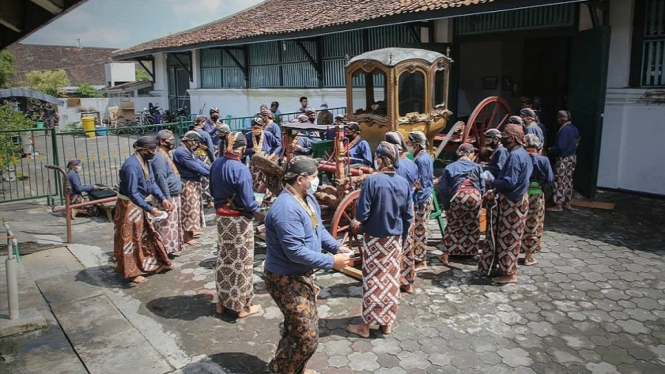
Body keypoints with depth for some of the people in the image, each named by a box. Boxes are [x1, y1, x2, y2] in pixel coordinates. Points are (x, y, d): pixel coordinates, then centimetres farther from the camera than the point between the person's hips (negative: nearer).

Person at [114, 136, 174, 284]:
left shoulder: (145, 161, 1)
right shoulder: (132, 165, -28)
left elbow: (151, 183, 5)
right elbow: (132, 193, -29)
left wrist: (163, 199, -8)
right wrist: (149, 209, -29)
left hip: (138, 204, 9)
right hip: (129, 205, -9)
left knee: (147, 234, 18)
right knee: (130, 239, 2)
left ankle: (156, 263, 32)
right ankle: (132, 272, 14)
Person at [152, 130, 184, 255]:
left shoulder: (166, 155, 13)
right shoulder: (159, 157, -18)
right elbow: (161, 180, -23)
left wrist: (179, 186, 20)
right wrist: (168, 200, -23)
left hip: (173, 196, 10)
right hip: (167, 197, -10)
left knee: (173, 225, 17)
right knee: (166, 226, -4)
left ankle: (170, 248, 27)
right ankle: (165, 250, 3)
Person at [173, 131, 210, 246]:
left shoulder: (188, 151, 13)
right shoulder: (181, 152, -20)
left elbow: (199, 162, 7)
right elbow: (195, 166, -23)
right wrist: (211, 174, -20)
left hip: (194, 183, 10)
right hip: (188, 185, -10)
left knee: (194, 207, 18)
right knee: (189, 209, -4)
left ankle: (191, 231, 31)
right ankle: (187, 236, 4)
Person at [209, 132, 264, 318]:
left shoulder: (216, 164, -1)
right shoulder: (241, 169, -23)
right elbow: (247, 201, -21)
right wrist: (258, 211, -3)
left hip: (221, 217, 7)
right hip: (239, 220, -7)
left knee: (223, 259, 18)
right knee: (241, 262, 6)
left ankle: (222, 301, 30)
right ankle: (243, 306, 17)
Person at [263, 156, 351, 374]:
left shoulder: (308, 199, 3)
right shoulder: (286, 209, -29)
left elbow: (319, 229, 14)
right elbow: (295, 252, -31)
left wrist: (336, 247, -4)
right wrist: (331, 262, -24)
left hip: (301, 275, 10)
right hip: (285, 279, -10)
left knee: (299, 327, 23)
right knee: (307, 336, -4)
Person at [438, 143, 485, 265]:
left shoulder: (450, 167, 16)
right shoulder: (477, 166, 17)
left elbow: (443, 189, 8)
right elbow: (482, 188, 10)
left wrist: (446, 206, 14)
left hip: (459, 196, 0)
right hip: (475, 196, 1)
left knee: (452, 226, 13)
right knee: (472, 226, 17)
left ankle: (446, 254, 9)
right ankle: (472, 253, 25)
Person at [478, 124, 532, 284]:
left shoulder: (515, 155, -22)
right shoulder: (522, 154, 11)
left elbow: (509, 182, -27)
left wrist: (492, 182, -10)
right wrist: (496, 191, 7)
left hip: (512, 203, -10)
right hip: (516, 200, 10)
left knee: (508, 237, -1)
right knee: (507, 236, 18)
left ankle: (510, 273, 9)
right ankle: (504, 265, 30)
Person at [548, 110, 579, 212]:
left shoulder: (564, 130, -20)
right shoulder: (573, 128, 9)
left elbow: (560, 147, -24)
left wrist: (550, 150, -9)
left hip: (563, 159, -9)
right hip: (572, 157, 9)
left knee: (559, 181, -3)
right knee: (568, 180, 16)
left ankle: (558, 205, 0)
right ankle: (567, 202, 24)